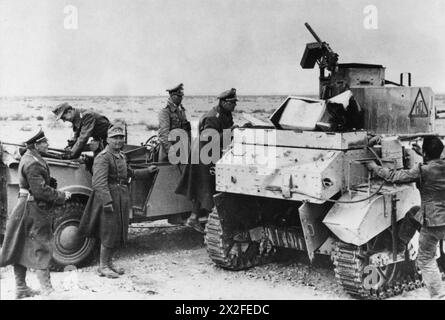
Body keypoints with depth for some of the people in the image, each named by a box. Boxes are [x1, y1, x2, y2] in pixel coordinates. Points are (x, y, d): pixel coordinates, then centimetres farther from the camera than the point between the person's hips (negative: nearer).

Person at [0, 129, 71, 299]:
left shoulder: (28, 158, 14)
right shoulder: (33, 163, -19)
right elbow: (40, 190, -24)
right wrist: (61, 196, -15)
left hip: (25, 208, 10)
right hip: (33, 209, -10)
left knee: (22, 248, 12)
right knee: (41, 248, -5)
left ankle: (21, 288, 21)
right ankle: (47, 290, 0)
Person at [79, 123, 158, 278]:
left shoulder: (121, 156, 16)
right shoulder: (103, 157, -15)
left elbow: (129, 173, 31)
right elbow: (99, 182, -23)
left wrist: (147, 171, 29)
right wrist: (107, 201, -30)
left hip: (122, 197, 9)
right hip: (109, 197, -9)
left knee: (119, 232, 15)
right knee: (109, 232, -2)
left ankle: (109, 262, 30)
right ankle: (103, 267, 11)